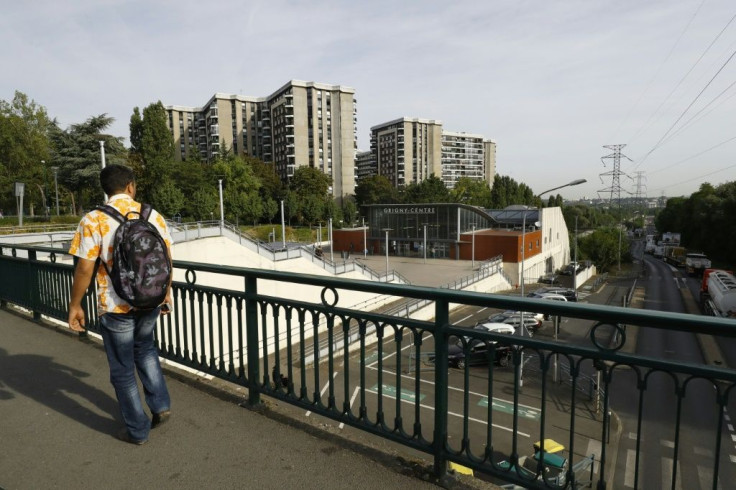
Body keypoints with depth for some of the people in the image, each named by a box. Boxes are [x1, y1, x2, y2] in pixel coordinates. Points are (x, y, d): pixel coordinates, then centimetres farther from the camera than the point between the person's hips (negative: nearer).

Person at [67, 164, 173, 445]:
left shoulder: (94, 220, -11)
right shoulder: (154, 216, -1)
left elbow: (85, 268, -12)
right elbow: (167, 261, 3)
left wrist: (75, 305, 1)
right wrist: (166, 295, 15)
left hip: (116, 307, -3)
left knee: (123, 370, 13)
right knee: (145, 349, 30)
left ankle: (137, 430, 26)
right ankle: (161, 405, 27)